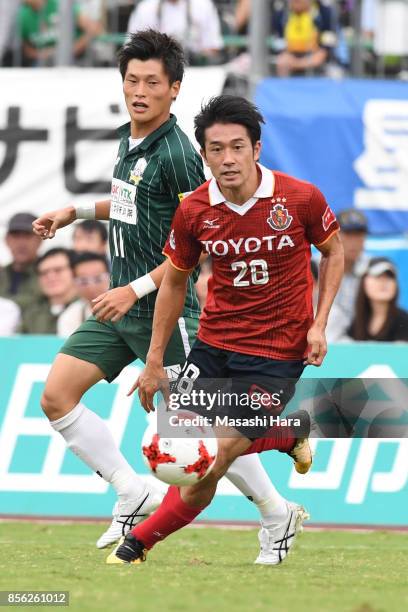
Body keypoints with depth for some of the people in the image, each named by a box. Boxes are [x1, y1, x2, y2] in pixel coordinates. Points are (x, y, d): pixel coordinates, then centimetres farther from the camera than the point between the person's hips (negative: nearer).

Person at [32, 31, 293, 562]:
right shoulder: (130, 140, 9)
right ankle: (133, 494, 7)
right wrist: (76, 212, 17)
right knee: (56, 397, -2)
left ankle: (276, 514, 15)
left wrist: (137, 289, -21)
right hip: (120, 305, 8)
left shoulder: (176, 153, -17)